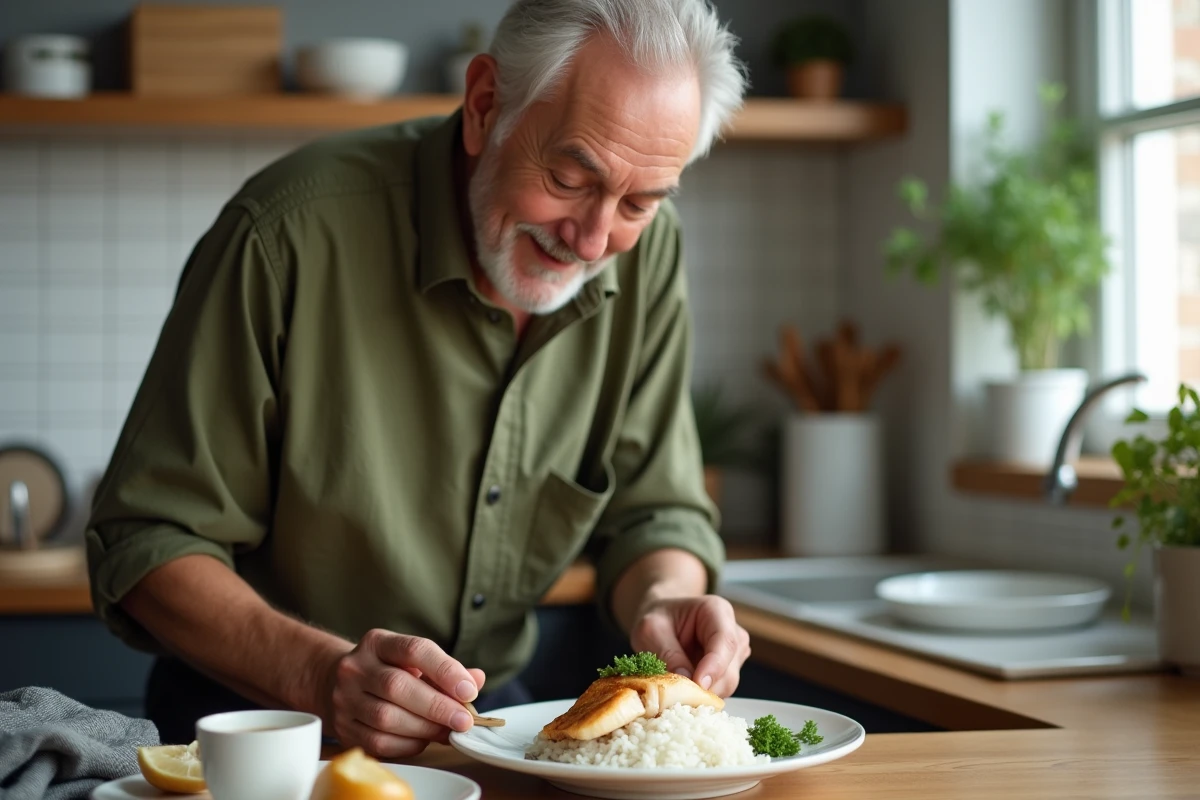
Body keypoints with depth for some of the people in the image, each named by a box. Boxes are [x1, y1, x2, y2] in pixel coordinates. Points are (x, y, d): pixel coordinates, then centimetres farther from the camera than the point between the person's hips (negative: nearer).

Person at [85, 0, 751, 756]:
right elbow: (146, 545, -16)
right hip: (263, 717, -3)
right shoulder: (291, 233, -21)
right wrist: (320, 673, -32)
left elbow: (654, 512, 3)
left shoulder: (646, 252, -6)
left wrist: (662, 602, -20)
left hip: (489, 722, 4)